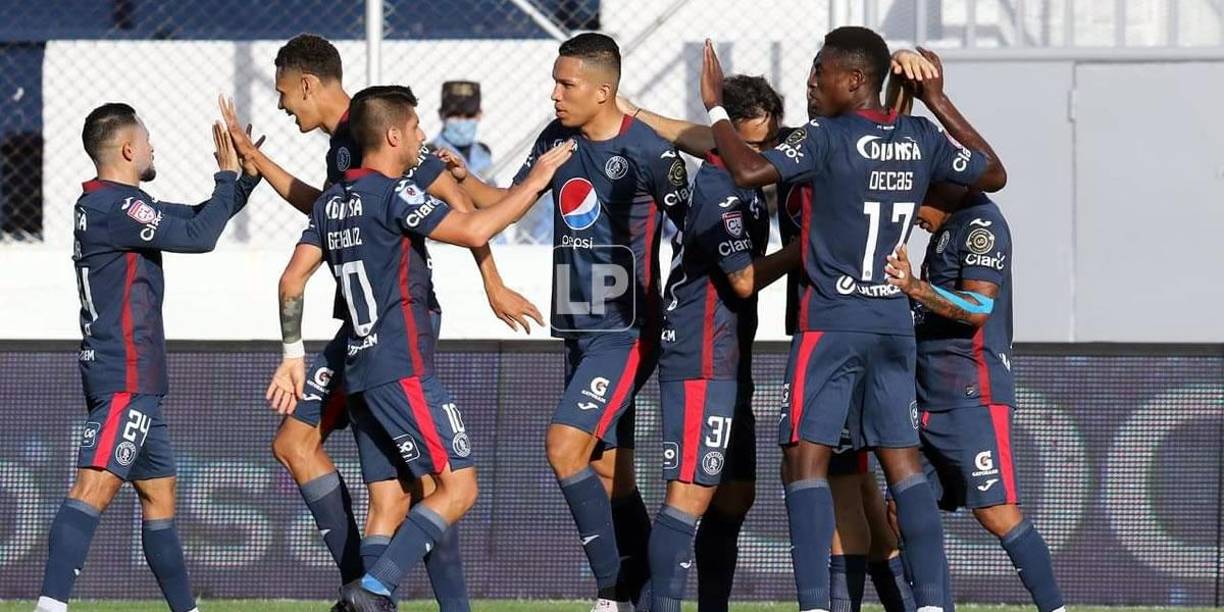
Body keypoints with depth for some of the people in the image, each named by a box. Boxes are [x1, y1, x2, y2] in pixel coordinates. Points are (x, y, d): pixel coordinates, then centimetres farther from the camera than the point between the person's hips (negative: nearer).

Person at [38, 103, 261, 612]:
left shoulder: (114, 204, 17)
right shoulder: (113, 207, -14)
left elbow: (196, 221, 25)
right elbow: (198, 237, -17)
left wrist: (244, 176, 14)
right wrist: (229, 177, -4)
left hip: (136, 379, 11)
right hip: (125, 375, -11)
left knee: (159, 493, 17)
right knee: (95, 486, -21)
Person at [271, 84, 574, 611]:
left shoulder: (332, 202, 14)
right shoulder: (394, 195, -11)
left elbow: (292, 280, 14)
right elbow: (473, 232, -20)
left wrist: (292, 354, 20)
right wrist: (534, 183, -10)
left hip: (361, 369, 9)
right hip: (402, 370, -9)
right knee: (458, 488, -10)